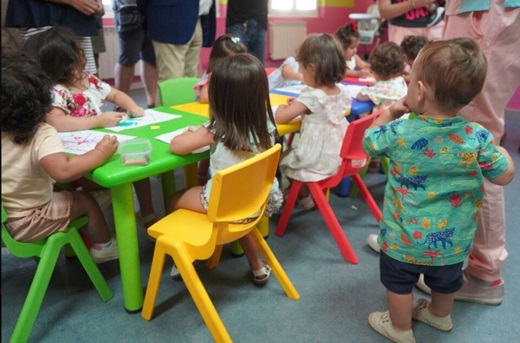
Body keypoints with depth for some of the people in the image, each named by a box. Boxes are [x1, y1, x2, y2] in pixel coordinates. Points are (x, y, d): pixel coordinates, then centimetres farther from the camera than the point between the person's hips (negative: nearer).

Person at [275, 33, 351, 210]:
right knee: (292, 153, 31)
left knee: (283, 159, 20)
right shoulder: (343, 91, -3)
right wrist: (299, 105, 10)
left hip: (319, 161, -7)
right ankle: (316, 195, 38)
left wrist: (283, 106, -4)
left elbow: (280, 118, -26)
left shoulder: (311, 97, -25)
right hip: (340, 156, 7)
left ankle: (307, 200, 34)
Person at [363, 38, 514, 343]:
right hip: (454, 239, 4)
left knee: (399, 280, 19)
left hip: (406, 237, -3)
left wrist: (388, 114, 10)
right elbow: (505, 176, -7)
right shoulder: (478, 137, -18)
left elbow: (369, 142, -2)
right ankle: (440, 315, 54)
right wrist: (499, 150, 12)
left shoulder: (398, 133, -22)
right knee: (447, 279, 29)